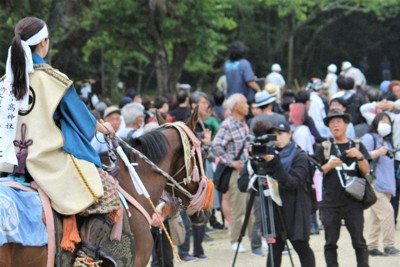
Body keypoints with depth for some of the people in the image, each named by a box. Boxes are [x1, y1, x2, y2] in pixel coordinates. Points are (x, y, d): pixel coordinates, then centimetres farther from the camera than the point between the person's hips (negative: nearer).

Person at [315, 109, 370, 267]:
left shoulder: (357, 146, 10)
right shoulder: (324, 148, 9)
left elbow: (366, 172, 4)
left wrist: (360, 157, -14)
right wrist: (329, 165, -15)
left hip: (353, 202, 0)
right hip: (330, 204, 0)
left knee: (359, 241, -3)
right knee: (330, 243, 2)